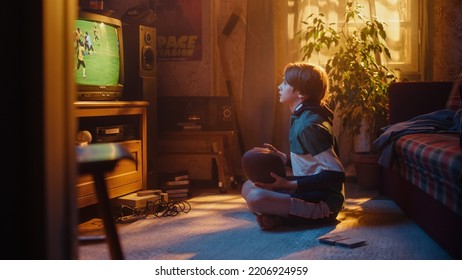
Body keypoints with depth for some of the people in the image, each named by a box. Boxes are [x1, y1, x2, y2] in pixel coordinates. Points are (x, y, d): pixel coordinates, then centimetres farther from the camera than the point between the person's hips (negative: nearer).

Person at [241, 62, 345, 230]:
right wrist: (282, 157, 5)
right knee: (248, 187, 14)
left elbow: (335, 174, -24)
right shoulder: (301, 118, 11)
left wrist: (289, 184, -24)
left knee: (256, 197, -29)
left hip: (323, 203, -10)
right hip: (309, 193, 10)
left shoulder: (310, 125, -19)